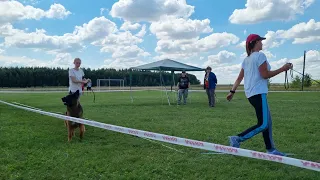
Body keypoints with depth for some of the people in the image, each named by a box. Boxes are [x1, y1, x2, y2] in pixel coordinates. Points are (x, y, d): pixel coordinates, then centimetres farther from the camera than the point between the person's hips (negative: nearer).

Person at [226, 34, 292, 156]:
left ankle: (270, 149, 18)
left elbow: (240, 77, 16)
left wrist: (232, 92, 17)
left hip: (250, 94, 10)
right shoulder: (260, 55, -9)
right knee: (263, 125, -11)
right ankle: (237, 139, -16)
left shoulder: (247, 59, 16)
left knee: (267, 122, 14)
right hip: (258, 93, -10)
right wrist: (282, 69, -5)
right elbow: (265, 75, -14)